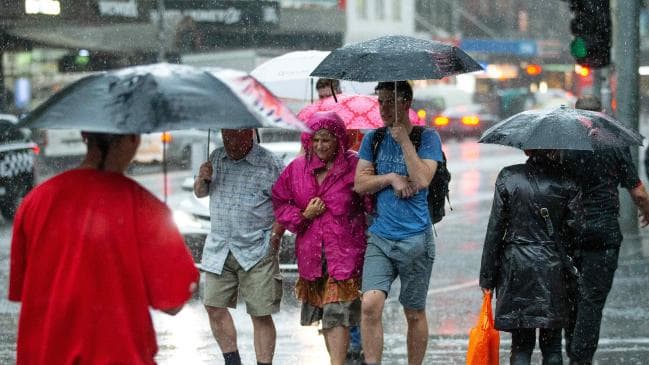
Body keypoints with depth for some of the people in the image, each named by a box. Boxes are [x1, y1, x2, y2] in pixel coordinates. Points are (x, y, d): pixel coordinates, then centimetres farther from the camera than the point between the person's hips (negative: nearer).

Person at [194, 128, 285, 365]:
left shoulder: (270, 164, -5)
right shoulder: (216, 158, 12)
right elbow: (200, 193, 25)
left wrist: (278, 232, -12)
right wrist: (202, 179, 3)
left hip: (257, 250, -5)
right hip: (219, 248, 5)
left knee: (261, 314, -5)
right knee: (214, 306, 1)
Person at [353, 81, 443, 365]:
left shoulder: (427, 138, -2)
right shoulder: (373, 139, 11)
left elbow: (422, 180, -16)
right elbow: (359, 184, 4)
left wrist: (404, 139, -14)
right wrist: (392, 178, -9)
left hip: (415, 239, -3)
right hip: (379, 236, 3)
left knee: (415, 314, 6)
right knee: (370, 305, -15)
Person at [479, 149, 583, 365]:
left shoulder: (508, 177, -5)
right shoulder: (566, 182, -4)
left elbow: (495, 228, -3)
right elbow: (574, 228, -4)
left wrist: (487, 277, 1)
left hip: (515, 267, 0)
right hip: (552, 269, 0)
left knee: (521, 345, 6)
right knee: (552, 346, 8)